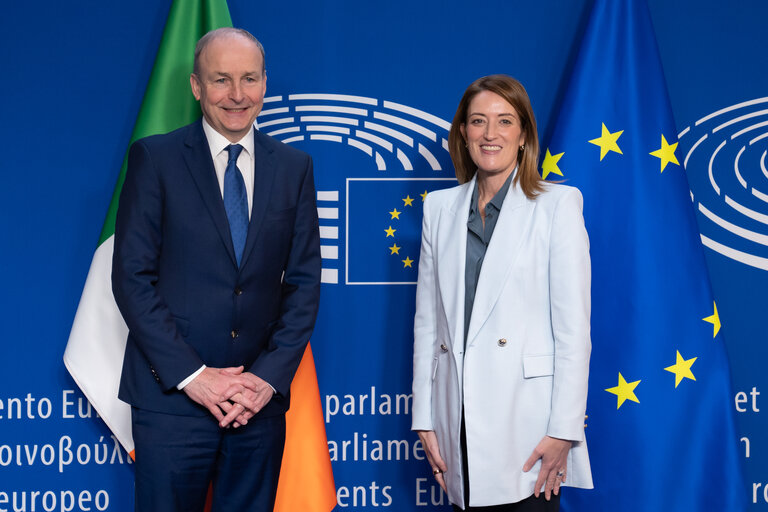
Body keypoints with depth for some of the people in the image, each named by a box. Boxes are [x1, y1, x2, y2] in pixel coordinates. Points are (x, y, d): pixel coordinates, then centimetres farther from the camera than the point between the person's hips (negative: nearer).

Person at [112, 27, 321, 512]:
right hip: (172, 396, -2)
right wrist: (191, 375, -12)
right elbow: (132, 277, -5)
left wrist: (270, 376, -6)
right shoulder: (155, 157, -1)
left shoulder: (294, 167, 8)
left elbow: (304, 281, 6)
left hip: (260, 399, 3)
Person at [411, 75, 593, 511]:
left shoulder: (557, 204, -1)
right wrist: (424, 418, 7)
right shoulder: (441, 207, 11)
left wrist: (564, 430, -10)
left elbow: (574, 327, -5)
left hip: (527, 421, -4)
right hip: (460, 421, 4)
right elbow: (427, 320, 11)